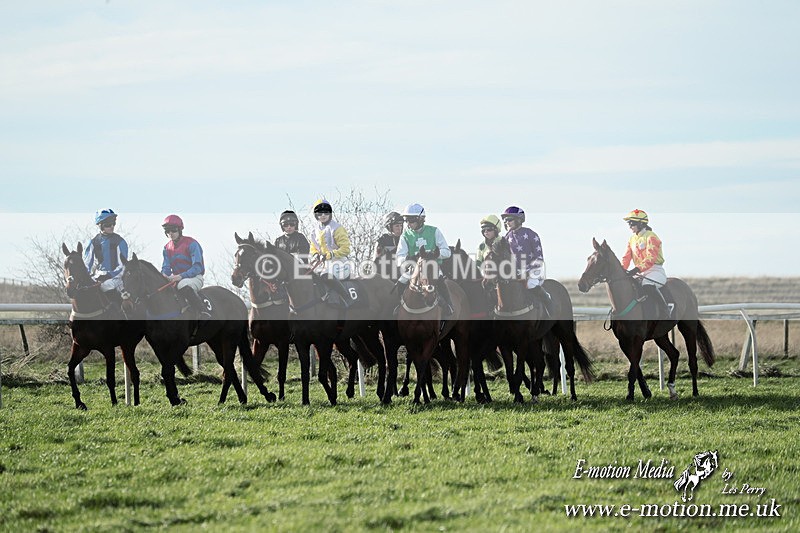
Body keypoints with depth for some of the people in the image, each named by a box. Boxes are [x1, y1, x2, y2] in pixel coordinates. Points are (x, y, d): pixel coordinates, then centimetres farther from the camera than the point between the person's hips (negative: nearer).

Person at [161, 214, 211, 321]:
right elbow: (166, 267, 10)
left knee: (184, 285, -40)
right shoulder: (167, 248, 11)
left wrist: (181, 276, -30)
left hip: (194, 277, -7)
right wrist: (164, 276, -17)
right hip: (176, 278, 7)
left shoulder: (191, 244, -9)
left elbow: (197, 267, -18)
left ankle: (204, 312, -40)